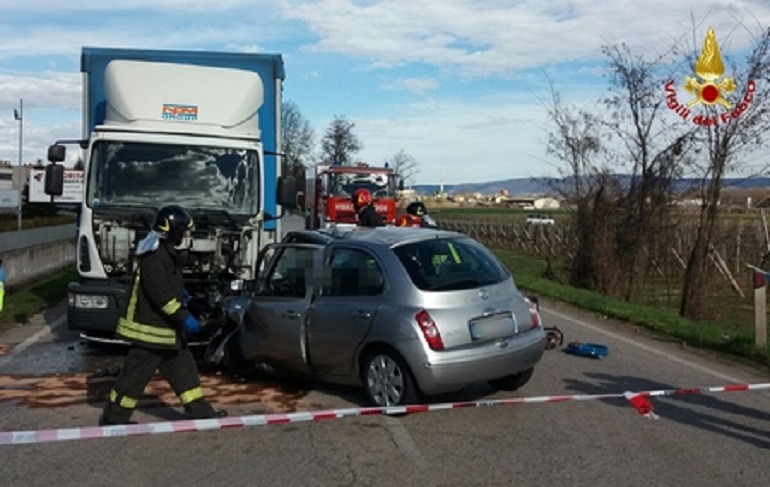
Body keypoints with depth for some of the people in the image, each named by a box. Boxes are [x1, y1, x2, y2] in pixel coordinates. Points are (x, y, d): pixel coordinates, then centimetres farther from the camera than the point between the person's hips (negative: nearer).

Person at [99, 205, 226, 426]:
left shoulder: (165, 252, 11)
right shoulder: (155, 257, -22)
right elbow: (161, 295, -27)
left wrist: (179, 291, 21)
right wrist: (184, 317, -25)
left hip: (167, 328, 11)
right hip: (150, 328, -11)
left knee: (183, 367, 12)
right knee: (136, 373, 1)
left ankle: (199, 411, 19)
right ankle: (113, 417, 15)